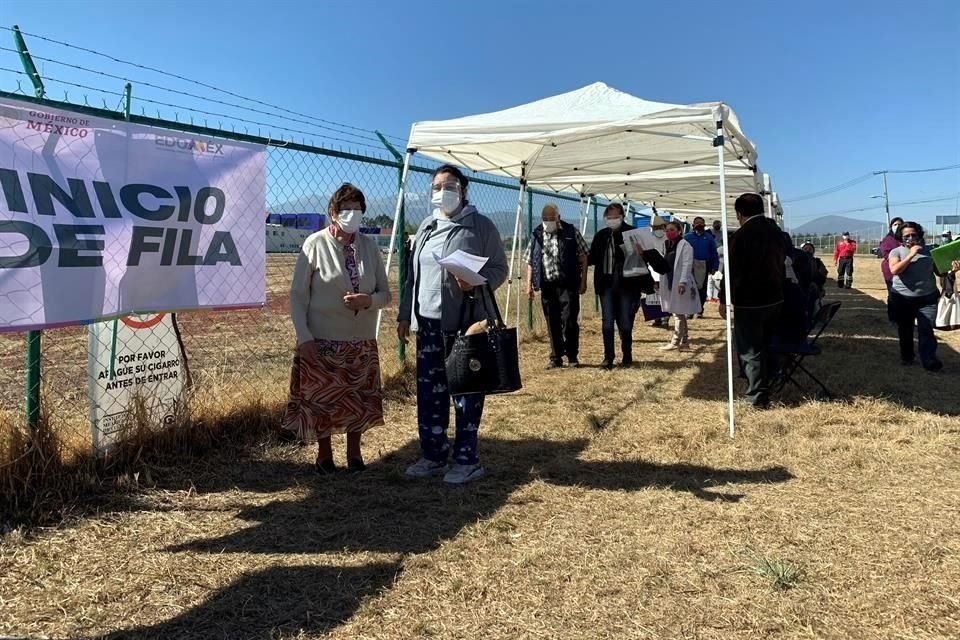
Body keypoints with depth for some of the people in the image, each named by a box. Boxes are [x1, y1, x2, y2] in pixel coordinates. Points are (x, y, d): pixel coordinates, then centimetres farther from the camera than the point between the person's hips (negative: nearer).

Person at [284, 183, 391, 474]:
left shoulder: (370, 246, 2)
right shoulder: (315, 244, -8)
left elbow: (385, 294, 6)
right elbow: (297, 295, -7)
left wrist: (369, 300, -16)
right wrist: (304, 338, -14)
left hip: (361, 342, 3)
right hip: (322, 341, -3)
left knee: (359, 398, 12)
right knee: (322, 398, 8)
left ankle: (354, 452, 31)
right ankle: (324, 455, 28)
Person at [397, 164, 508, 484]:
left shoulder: (481, 226, -2)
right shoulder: (427, 226, 14)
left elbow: (499, 269, -3)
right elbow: (413, 273, 17)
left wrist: (475, 283, -22)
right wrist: (405, 315, 14)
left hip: (468, 322, -5)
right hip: (429, 321, 5)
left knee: (466, 391, 1)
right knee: (429, 390, 8)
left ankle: (467, 460, 12)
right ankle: (434, 455, 21)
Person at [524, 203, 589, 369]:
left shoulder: (571, 233, 2)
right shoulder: (537, 236, 9)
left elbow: (583, 257, 2)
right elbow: (530, 262, 12)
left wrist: (583, 281, -4)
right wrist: (529, 285, 5)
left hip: (568, 285, -3)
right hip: (547, 285, 3)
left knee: (570, 321, -4)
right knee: (552, 324, 7)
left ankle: (572, 357, 9)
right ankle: (556, 358, 16)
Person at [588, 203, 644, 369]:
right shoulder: (601, 235, 7)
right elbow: (593, 257, 11)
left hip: (626, 285, -2)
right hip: (607, 285, 3)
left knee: (625, 324, 5)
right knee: (607, 324, 4)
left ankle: (627, 356, 20)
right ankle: (608, 357, 12)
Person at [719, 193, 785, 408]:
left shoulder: (740, 236, -17)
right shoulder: (776, 231, 6)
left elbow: (732, 272, -17)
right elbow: (781, 263, 14)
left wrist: (724, 300, -7)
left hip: (748, 302, -7)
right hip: (775, 299, 7)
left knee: (750, 350, 1)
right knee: (765, 346, 19)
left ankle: (757, 396, 2)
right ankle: (764, 388, 30)